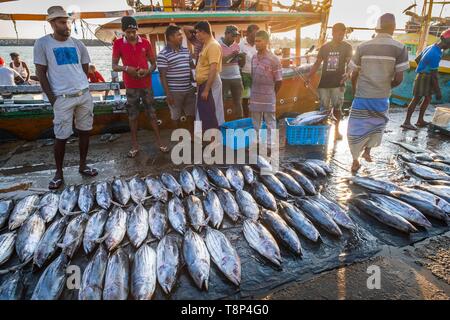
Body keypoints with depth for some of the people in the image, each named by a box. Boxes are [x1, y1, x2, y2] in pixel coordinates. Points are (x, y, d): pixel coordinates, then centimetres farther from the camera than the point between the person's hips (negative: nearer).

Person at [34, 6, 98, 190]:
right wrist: (52, 99, -8)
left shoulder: (77, 44, 9)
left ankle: (83, 165, 22)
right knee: (61, 137, -1)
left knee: (84, 131, 8)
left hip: (85, 95, 4)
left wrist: (82, 88, 9)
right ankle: (59, 173, 13)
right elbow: (40, 73, -3)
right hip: (63, 98, -4)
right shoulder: (42, 43, -2)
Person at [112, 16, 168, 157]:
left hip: (146, 84, 1)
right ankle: (135, 144, 14)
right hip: (131, 86, -1)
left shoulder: (145, 42, 3)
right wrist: (126, 68, -21)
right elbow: (114, 66, -1)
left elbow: (153, 63, 7)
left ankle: (159, 141, 14)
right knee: (132, 115, 5)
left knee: (152, 113, 5)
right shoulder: (118, 43, -1)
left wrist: (148, 71, -14)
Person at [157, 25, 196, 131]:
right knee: (176, 117, 8)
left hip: (189, 89, 6)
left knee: (191, 115, 13)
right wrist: (168, 93, -15)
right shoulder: (163, 54, -10)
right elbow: (162, 76, -11)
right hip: (174, 91, -5)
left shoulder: (186, 50, 8)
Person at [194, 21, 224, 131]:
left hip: (209, 84, -10)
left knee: (211, 116, -4)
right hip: (203, 84, 10)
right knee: (204, 114, 15)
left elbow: (213, 70, -22)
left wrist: (206, 89, -24)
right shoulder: (206, 45, 16)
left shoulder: (213, 46, -15)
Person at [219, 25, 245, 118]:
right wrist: (231, 55, -20)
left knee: (238, 102, 7)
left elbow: (240, 64, 15)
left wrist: (242, 58, -7)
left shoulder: (236, 45, 10)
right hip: (223, 78, -4)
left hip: (236, 77, 4)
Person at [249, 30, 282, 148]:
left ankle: (270, 144, 16)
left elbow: (278, 80, -8)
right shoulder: (254, 57, 5)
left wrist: (271, 94, 2)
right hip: (255, 96, 6)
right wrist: (252, 92, 10)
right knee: (255, 122, 16)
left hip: (268, 97, -6)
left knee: (270, 122, 6)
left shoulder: (273, 59, -12)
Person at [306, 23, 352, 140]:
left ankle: (336, 129, 16)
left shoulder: (347, 47, 4)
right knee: (324, 108, 2)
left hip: (338, 83, -2)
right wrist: (309, 77, -4)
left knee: (337, 107, 0)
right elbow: (317, 63, 10)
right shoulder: (325, 47, 10)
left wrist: (347, 73, -29)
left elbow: (350, 63, -8)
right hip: (324, 82, 2)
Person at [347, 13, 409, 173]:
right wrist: (387, 87, 14)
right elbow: (399, 79, -8)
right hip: (382, 98, 0)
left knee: (356, 129, 10)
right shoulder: (399, 48, -6)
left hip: (361, 97, 0)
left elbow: (354, 75, 3)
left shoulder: (362, 47, -2)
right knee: (377, 126, 27)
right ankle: (367, 151, 24)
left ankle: (355, 161, 18)